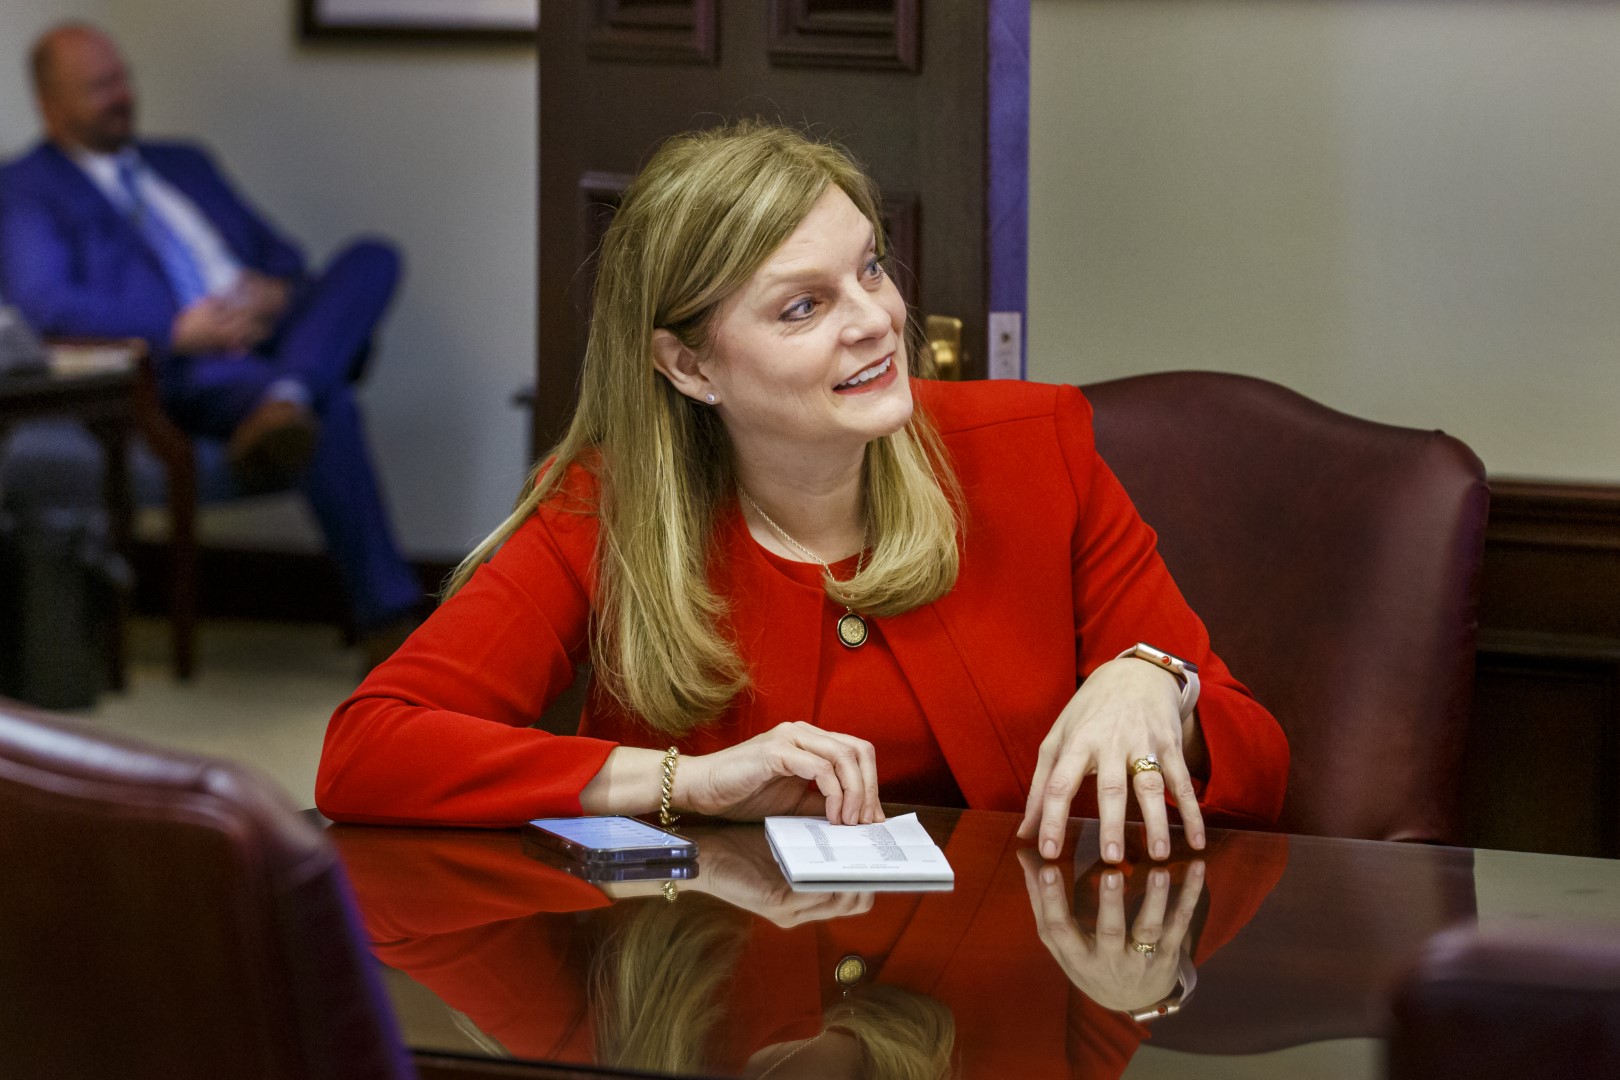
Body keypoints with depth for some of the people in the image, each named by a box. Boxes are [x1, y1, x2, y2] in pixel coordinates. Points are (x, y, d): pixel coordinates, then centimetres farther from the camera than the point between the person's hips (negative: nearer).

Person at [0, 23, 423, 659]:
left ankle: (287, 401, -43)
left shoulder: (184, 164, 29)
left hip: (269, 341, 7)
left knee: (372, 260, -19)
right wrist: (179, 330, -18)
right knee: (329, 408, -34)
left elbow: (277, 251, 29)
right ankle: (388, 615, -35)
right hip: (183, 371, -7)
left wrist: (279, 289, 1)